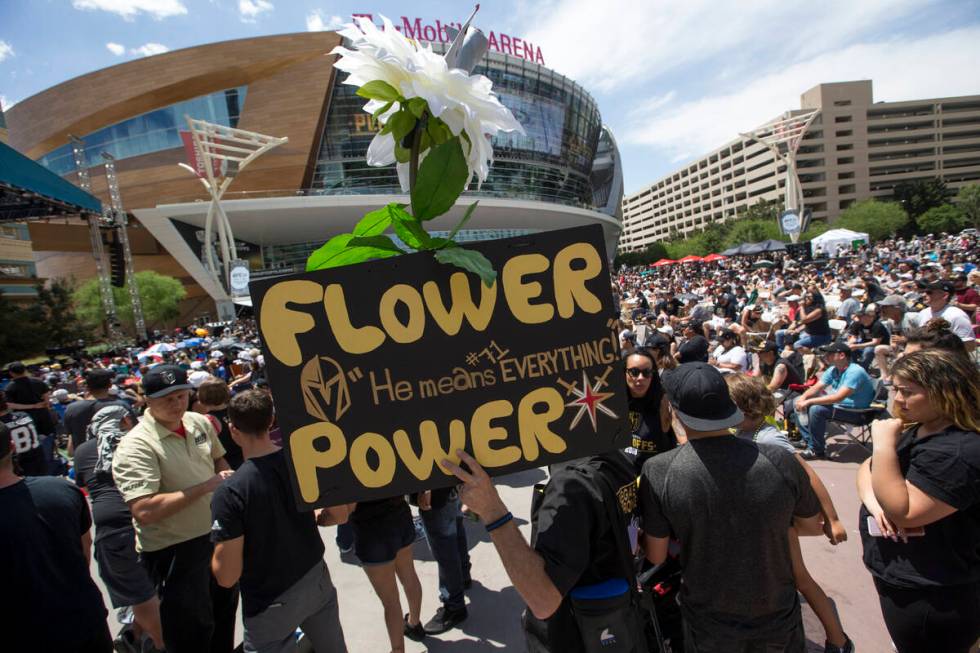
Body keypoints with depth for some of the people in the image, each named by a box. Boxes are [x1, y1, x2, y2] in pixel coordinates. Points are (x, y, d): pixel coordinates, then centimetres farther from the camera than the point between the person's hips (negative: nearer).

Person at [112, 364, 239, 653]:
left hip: (215, 534, 7)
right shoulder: (136, 446, -23)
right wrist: (204, 487, -28)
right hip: (173, 550, -6)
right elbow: (144, 511, -31)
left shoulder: (200, 423, -3)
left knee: (225, 609, 27)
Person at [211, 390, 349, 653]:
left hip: (271, 603, -4)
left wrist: (220, 544, -3)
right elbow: (340, 514, -2)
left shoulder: (229, 493, -26)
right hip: (317, 580, 4)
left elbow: (227, 576, -21)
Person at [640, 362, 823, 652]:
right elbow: (813, 527, -1)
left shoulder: (658, 471, -24)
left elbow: (656, 556, -13)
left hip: (708, 626, -1)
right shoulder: (780, 461, -20)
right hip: (779, 618, 1)